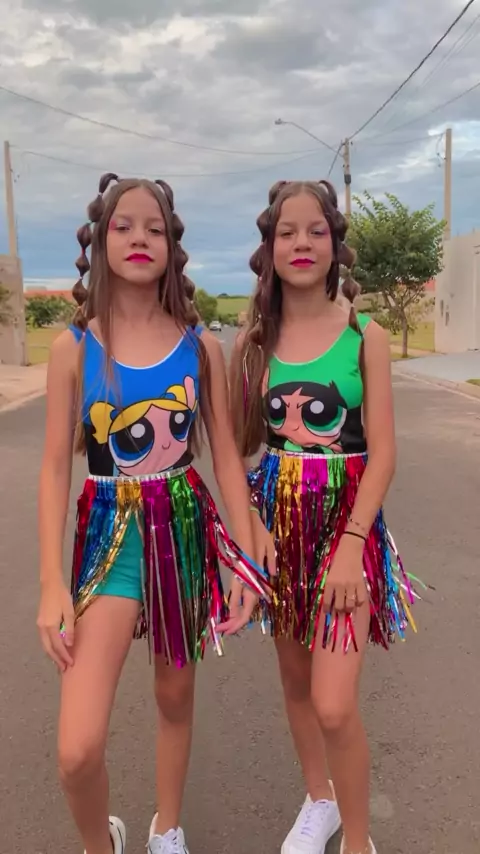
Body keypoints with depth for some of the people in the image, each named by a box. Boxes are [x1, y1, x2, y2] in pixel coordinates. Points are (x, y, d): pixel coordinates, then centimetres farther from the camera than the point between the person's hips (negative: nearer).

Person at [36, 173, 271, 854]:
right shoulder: (74, 347, -5)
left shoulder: (200, 345, -2)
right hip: (110, 536, -1)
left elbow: (226, 456, 1)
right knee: (77, 751, -10)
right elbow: (56, 466, -5)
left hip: (186, 528, 2)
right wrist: (51, 583, -10)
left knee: (176, 694, 19)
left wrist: (247, 558, -1)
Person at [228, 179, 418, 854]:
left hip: (346, 520, -3)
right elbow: (237, 447, 3)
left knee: (334, 706, -7)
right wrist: (255, 527, -10)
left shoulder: (365, 337, -6)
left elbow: (383, 452, -9)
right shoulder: (253, 342, 2)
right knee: (295, 679, 17)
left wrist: (351, 546, -16)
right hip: (278, 520, 3)